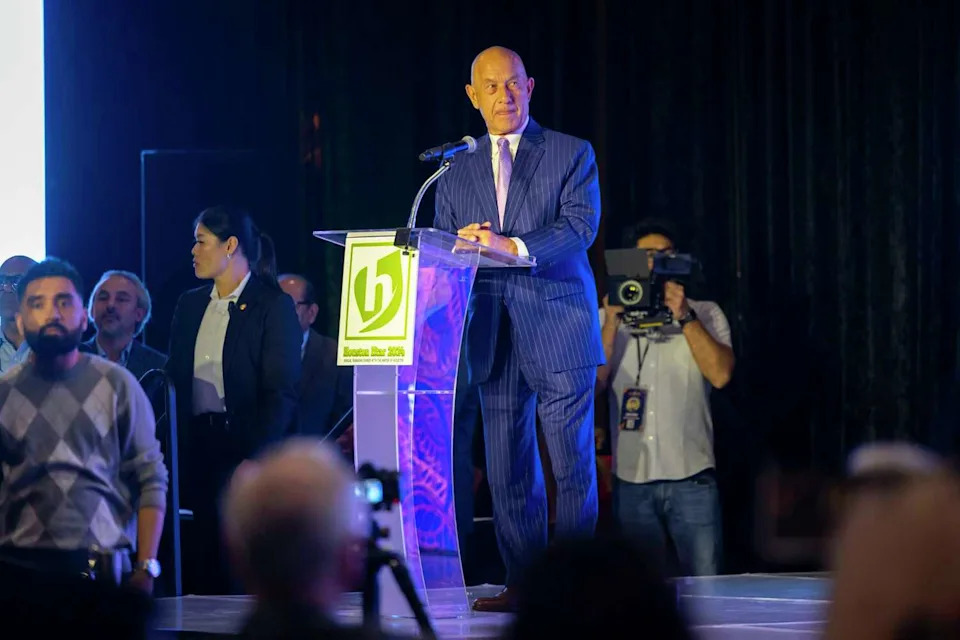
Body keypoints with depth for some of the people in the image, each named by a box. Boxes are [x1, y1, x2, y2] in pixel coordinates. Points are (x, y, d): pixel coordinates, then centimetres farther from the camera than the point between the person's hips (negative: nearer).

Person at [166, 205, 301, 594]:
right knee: (198, 560, 0)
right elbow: (175, 382, 15)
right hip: (195, 445, 6)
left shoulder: (273, 306, -4)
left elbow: (280, 394, -9)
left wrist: (254, 457, -18)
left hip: (246, 445, -6)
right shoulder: (190, 306, 15)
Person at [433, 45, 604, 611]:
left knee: (572, 465, -5)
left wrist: (512, 246, -22)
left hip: (559, 331, -4)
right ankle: (523, 582, 9)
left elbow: (580, 226, -9)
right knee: (508, 473, 4)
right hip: (494, 340, 4)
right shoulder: (457, 172, 16)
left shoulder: (572, 155, 4)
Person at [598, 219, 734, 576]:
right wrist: (612, 324, -10)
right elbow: (595, 383, -1)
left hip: (691, 479, -2)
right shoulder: (607, 319, 12)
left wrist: (684, 317, -12)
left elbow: (720, 374, -7)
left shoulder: (705, 315, 9)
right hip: (631, 480, 2)